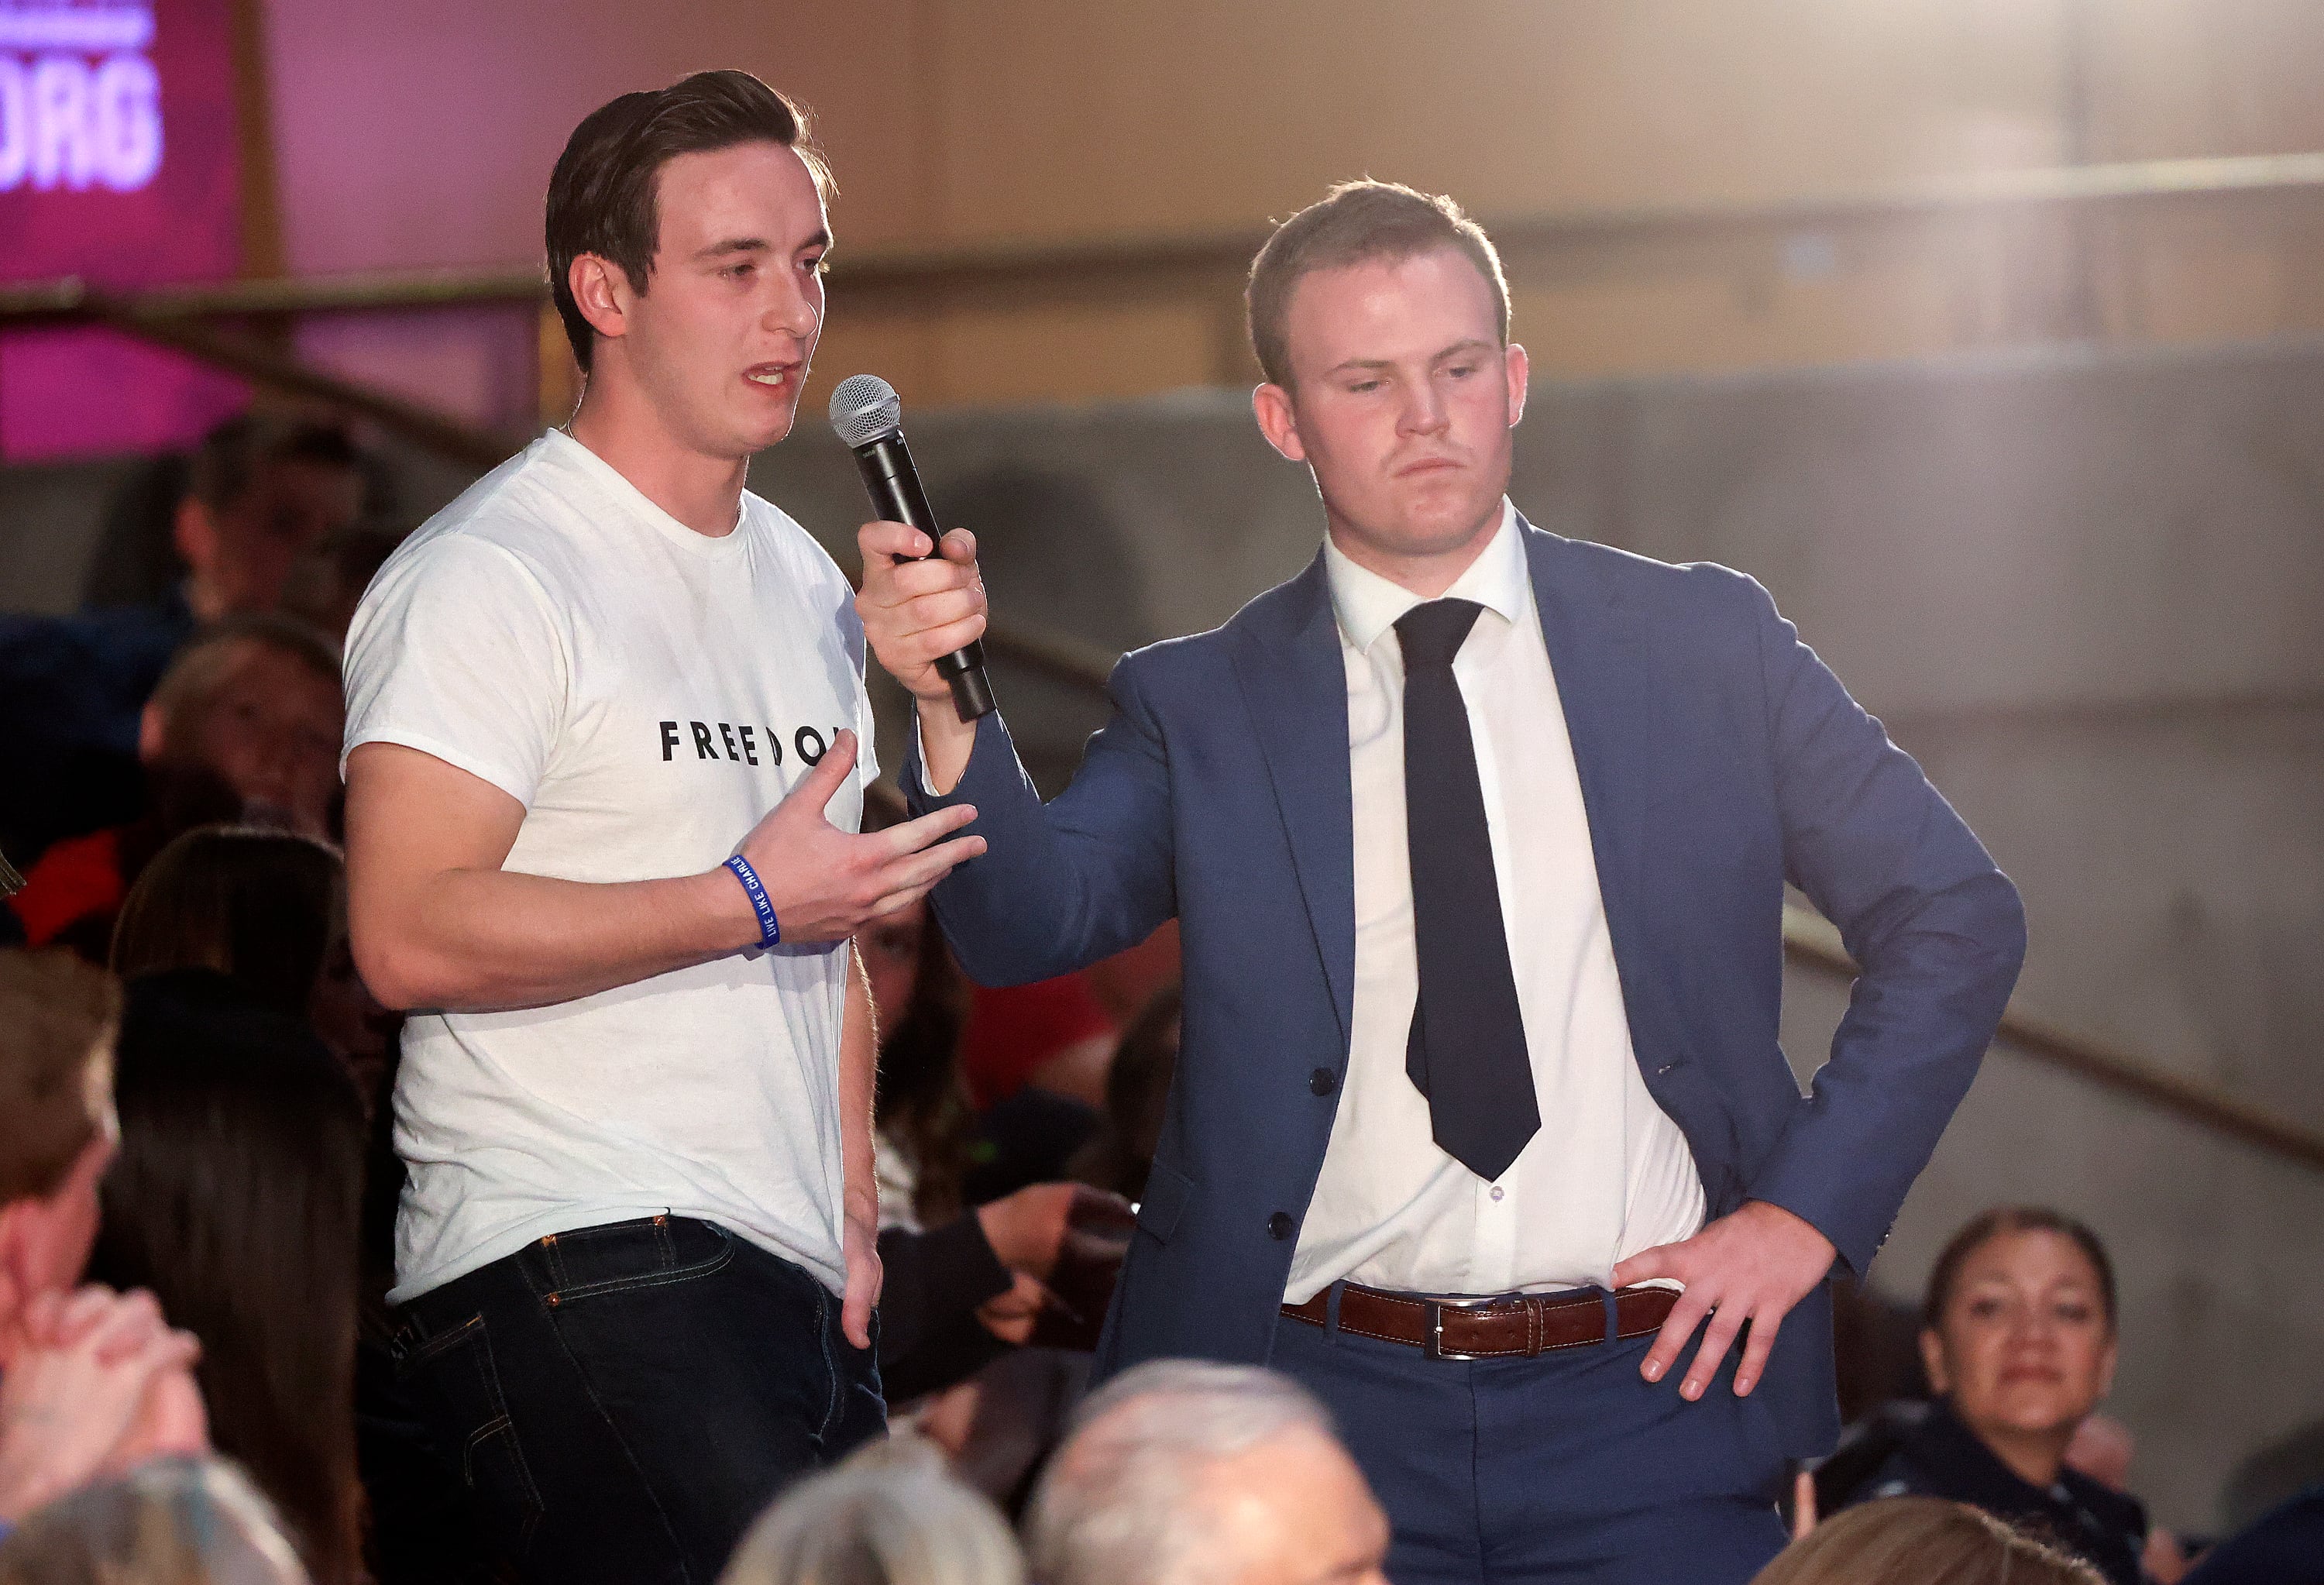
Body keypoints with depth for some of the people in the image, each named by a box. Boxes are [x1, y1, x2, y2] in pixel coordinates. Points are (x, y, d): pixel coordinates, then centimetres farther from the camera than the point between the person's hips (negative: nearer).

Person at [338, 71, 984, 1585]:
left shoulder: (805, 582, 20)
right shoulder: (494, 578, -8)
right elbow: (411, 935, -18)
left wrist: (853, 1220, 17)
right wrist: (749, 905, -17)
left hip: (797, 1292, 9)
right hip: (579, 1275, -8)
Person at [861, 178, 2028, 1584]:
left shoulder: (1703, 647, 7)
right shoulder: (1200, 707, 7)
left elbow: (1955, 919, 10)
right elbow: (1032, 920, -10)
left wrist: (1809, 1208, 0)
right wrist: (951, 707, -28)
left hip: (1643, 1408, 0)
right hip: (1319, 1412, 0)